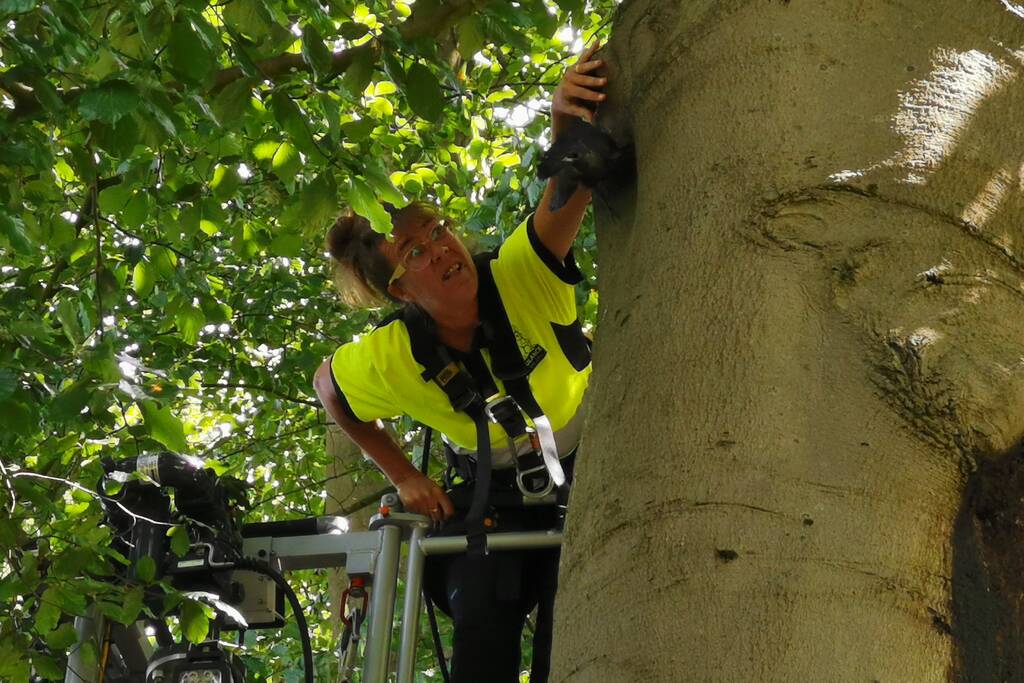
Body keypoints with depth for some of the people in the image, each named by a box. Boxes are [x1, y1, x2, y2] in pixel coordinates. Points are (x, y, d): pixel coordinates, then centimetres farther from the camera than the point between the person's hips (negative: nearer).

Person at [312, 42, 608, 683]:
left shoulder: (521, 279, -28)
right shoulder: (391, 362, -22)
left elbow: (569, 191, -46)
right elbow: (330, 389, 1)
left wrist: (568, 120, -67)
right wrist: (404, 475, 1)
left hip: (588, 471, -1)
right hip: (498, 495, 1)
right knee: (484, 630, -15)